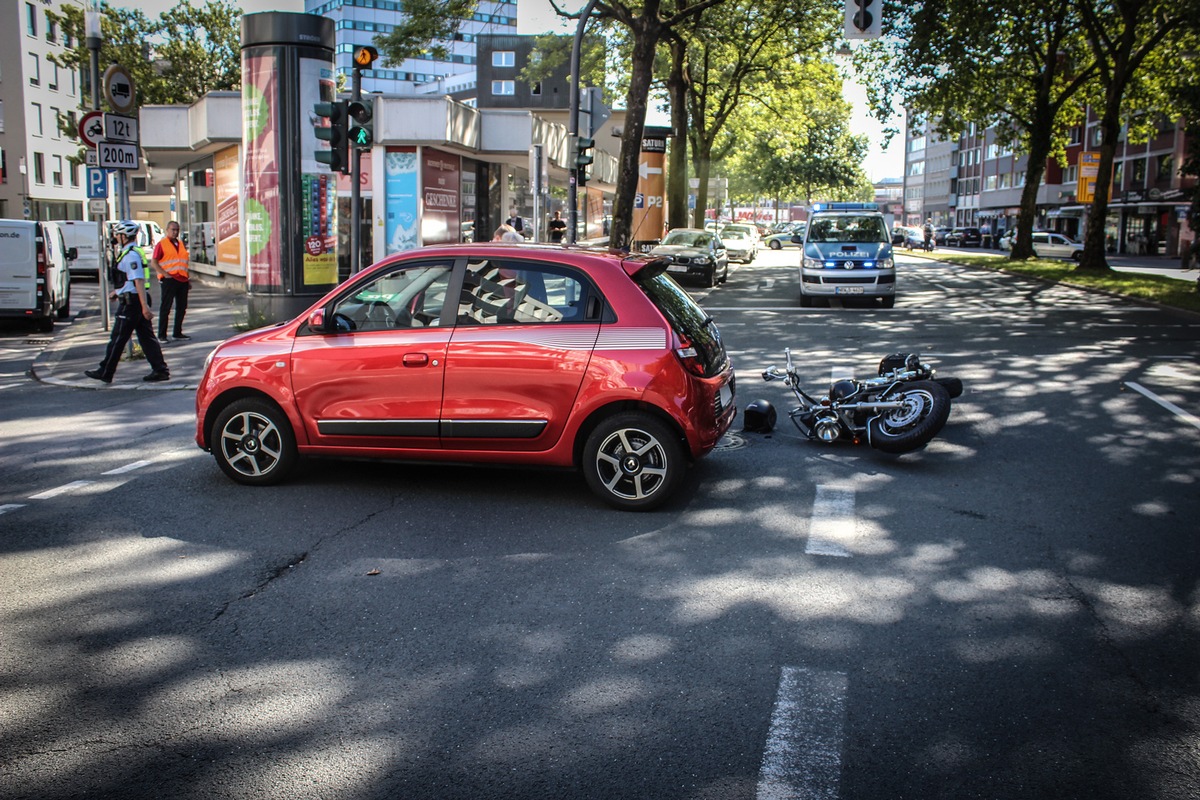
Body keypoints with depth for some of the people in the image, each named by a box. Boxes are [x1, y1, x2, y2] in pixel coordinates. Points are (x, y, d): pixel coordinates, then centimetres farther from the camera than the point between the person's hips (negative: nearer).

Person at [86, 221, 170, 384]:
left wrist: (145, 306, -28)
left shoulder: (130, 256, -17)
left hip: (130, 303, -10)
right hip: (136, 301, 10)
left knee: (118, 339, 0)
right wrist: (117, 291, 37)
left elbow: (139, 281, -24)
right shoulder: (132, 253, 15)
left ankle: (105, 372, 10)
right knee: (146, 337, 8)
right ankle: (160, 370, 7)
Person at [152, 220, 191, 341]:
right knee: (165, 308, -3)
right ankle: (162, 335, 0)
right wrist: (165, 274, -16)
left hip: (182, 280, 7)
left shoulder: (181, 244, 18)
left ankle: (178, 332, 19)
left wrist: (188, 280, 18)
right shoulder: (161, 244, -2)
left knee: (182, 307, 9)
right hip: (169, 280, -6)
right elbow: (153, 262, -7)